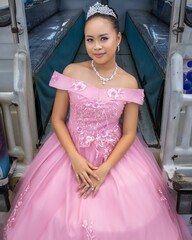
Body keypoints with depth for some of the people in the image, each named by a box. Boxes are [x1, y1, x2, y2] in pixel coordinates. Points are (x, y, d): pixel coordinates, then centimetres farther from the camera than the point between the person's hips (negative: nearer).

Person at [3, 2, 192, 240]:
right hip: (72, 150, 1)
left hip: (115, 155, 0)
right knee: (63, 219, 11)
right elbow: (57, 119, -5)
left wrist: (105, 169, -17)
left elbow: (129, 133, -6)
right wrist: (75, 158, -16)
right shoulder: (71, 72, -9)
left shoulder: (129, 83, -10)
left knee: (117, 217, 10)